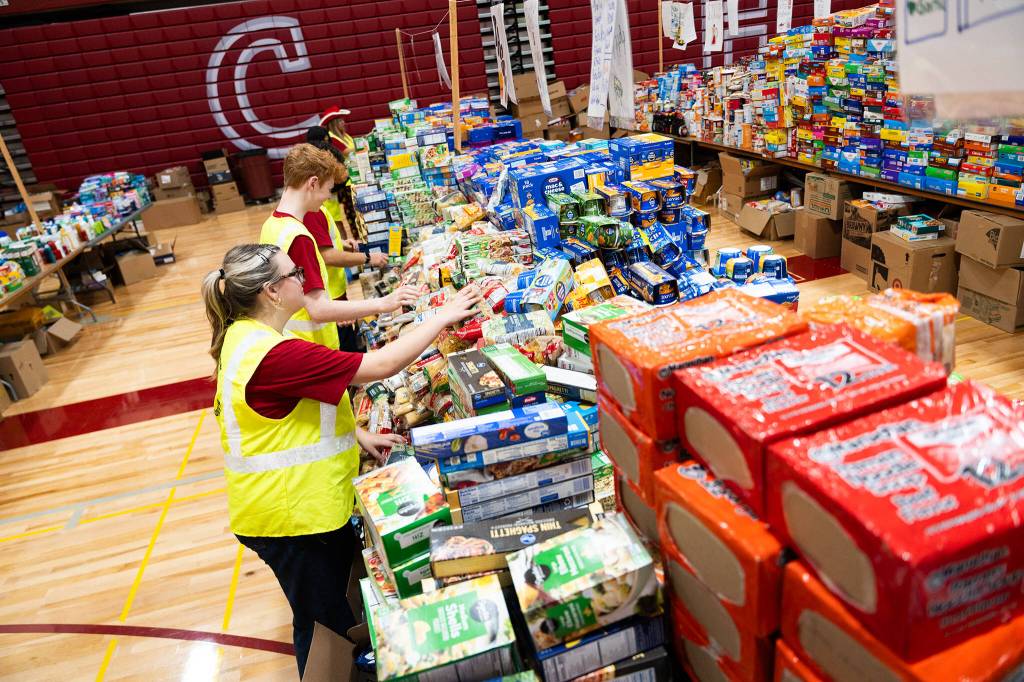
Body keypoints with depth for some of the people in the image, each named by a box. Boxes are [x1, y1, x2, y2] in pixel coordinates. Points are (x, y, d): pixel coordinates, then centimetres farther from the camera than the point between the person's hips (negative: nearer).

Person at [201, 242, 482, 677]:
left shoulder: (245, 335, 2)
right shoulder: (274, 355, -31)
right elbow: (381, 365, -30)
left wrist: (356, 435, 5)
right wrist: (442, 317, -19)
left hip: (309, 501, 9)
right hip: (290, 516, -9)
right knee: (326, 626, 12)